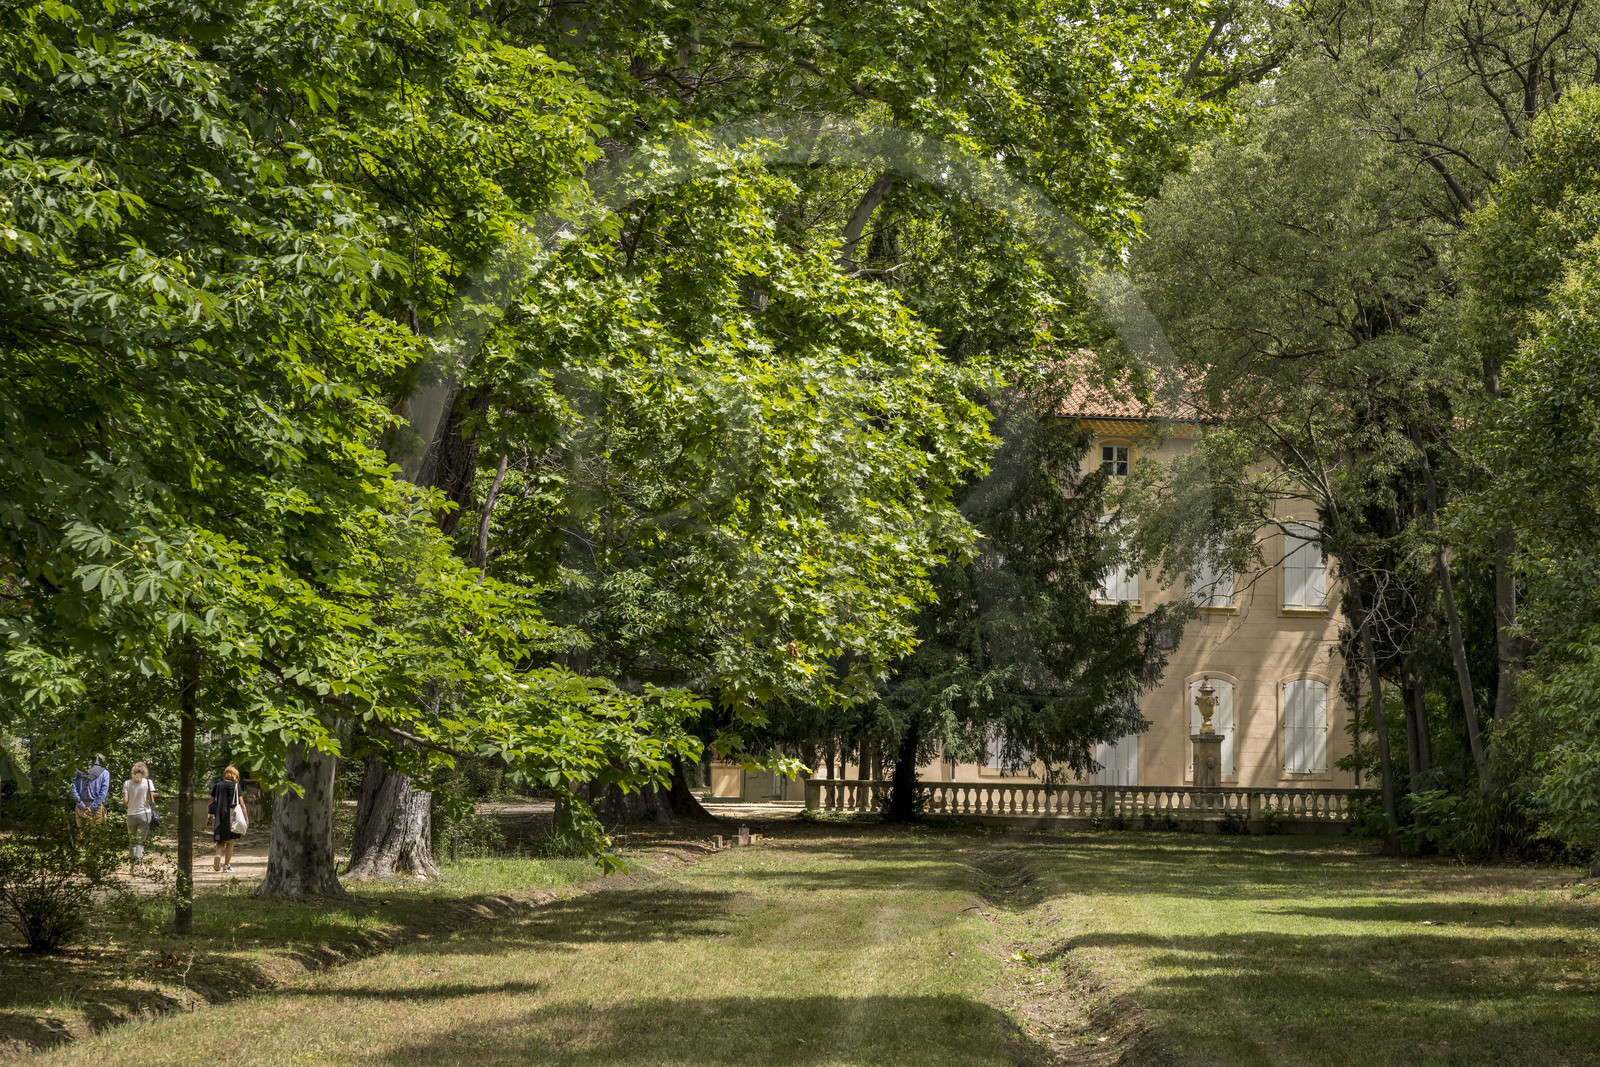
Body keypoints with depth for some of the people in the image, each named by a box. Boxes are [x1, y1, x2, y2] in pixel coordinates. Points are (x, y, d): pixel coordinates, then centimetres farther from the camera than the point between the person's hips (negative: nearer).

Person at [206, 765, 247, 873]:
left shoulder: (217, 786, 7)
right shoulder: (236, 786, -2)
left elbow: (211, 802, 10)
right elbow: (241, 803, -6)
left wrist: (208, 817, 19)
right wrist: (246, 818, -2)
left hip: (219, 816, 3)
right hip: (231, 815, -2)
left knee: (221, 841, 11)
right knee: (230, 841, 9)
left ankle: (218, 855, -19)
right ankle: (226, 865, 10)